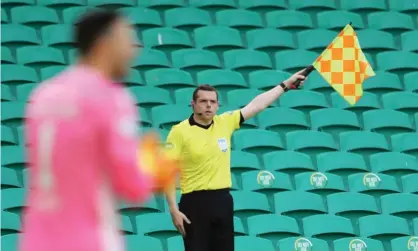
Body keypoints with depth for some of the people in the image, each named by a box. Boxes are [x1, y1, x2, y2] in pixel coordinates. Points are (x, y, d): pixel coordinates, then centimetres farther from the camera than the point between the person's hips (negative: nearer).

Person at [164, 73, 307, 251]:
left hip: (223, 200, 5)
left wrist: (286, 85, 13)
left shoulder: (225, 123, 6)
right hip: (195, 203, -5)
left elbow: (256, 105, 13)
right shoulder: (180, 131, -7)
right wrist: (174, 210, -14)